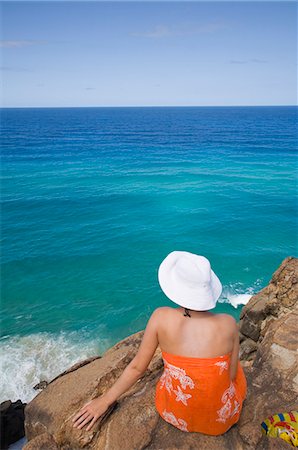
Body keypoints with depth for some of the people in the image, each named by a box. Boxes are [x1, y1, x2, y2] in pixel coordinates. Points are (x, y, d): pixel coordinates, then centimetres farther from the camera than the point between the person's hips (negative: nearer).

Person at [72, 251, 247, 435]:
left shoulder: (161, 317, -21)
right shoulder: (228, 323, -21)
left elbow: (137, 367, -11)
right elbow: (231, 375, -7)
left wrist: (105, 400, 5)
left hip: (176, 415, 1)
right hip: (222, 419, 0)